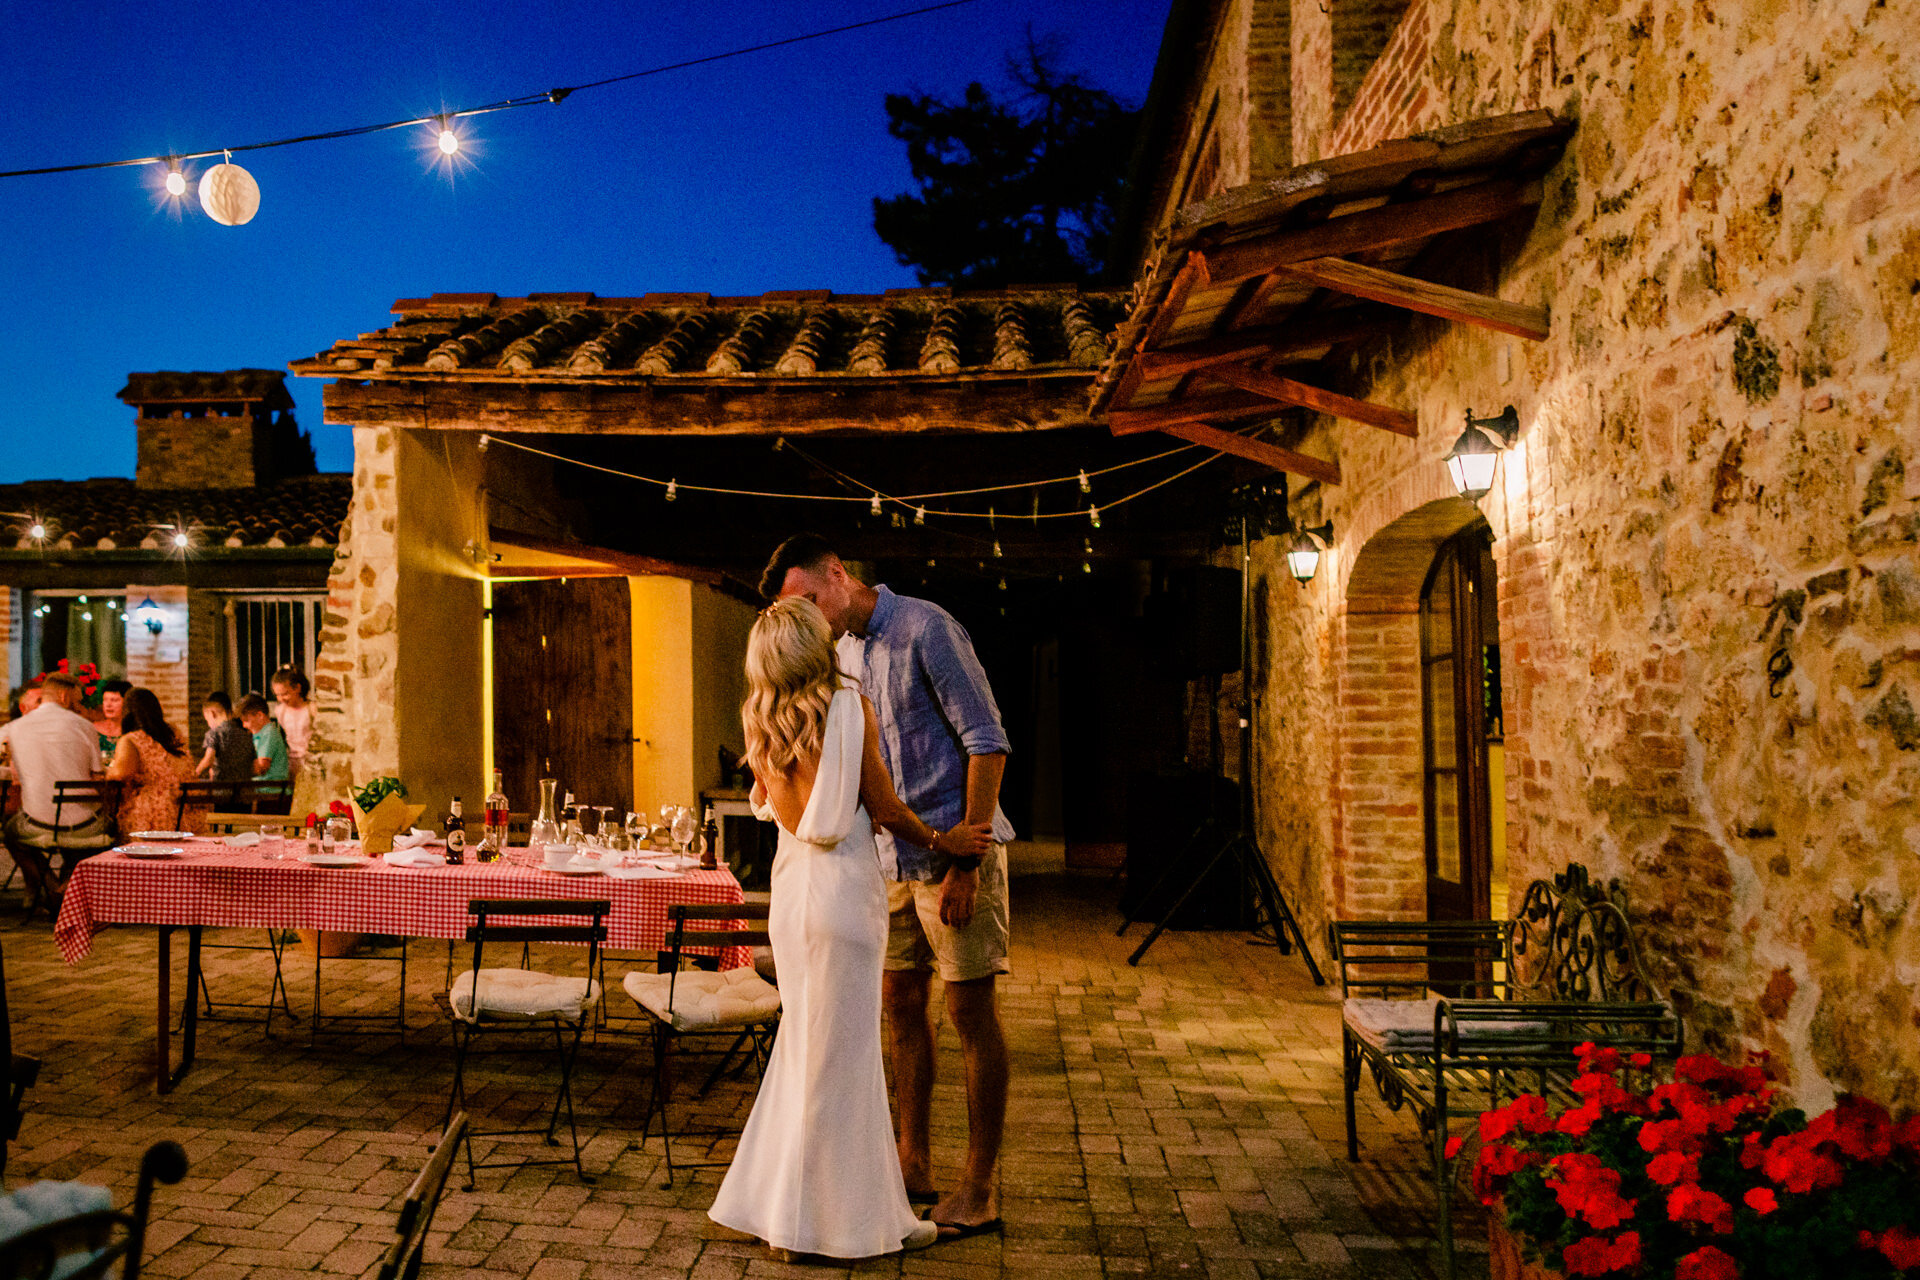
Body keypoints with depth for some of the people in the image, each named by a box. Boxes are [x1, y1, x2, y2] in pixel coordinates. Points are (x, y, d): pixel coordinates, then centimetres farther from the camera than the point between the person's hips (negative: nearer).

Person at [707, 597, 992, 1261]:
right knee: (844, 1052, 2)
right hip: (845, 888, -7)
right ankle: (853, 1216, 13)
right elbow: (884, 807, -8)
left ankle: (779, 1206, 26)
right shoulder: (850, 708, -13)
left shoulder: (759, 722, 5)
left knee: (803, 1045, 17)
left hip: (789, 887, 7)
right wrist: (941, 841, 6)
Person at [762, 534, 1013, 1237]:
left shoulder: (924, 627, -14)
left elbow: (988, 742, -16)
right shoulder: (843, 650, 10)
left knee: (970, 1009, -1)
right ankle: (914, 1163, 26)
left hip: (955, 850, -8)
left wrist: (965, 859, -20)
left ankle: (980, 1185, 9)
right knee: (902, 1003, 13)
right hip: (893, 855, 8)